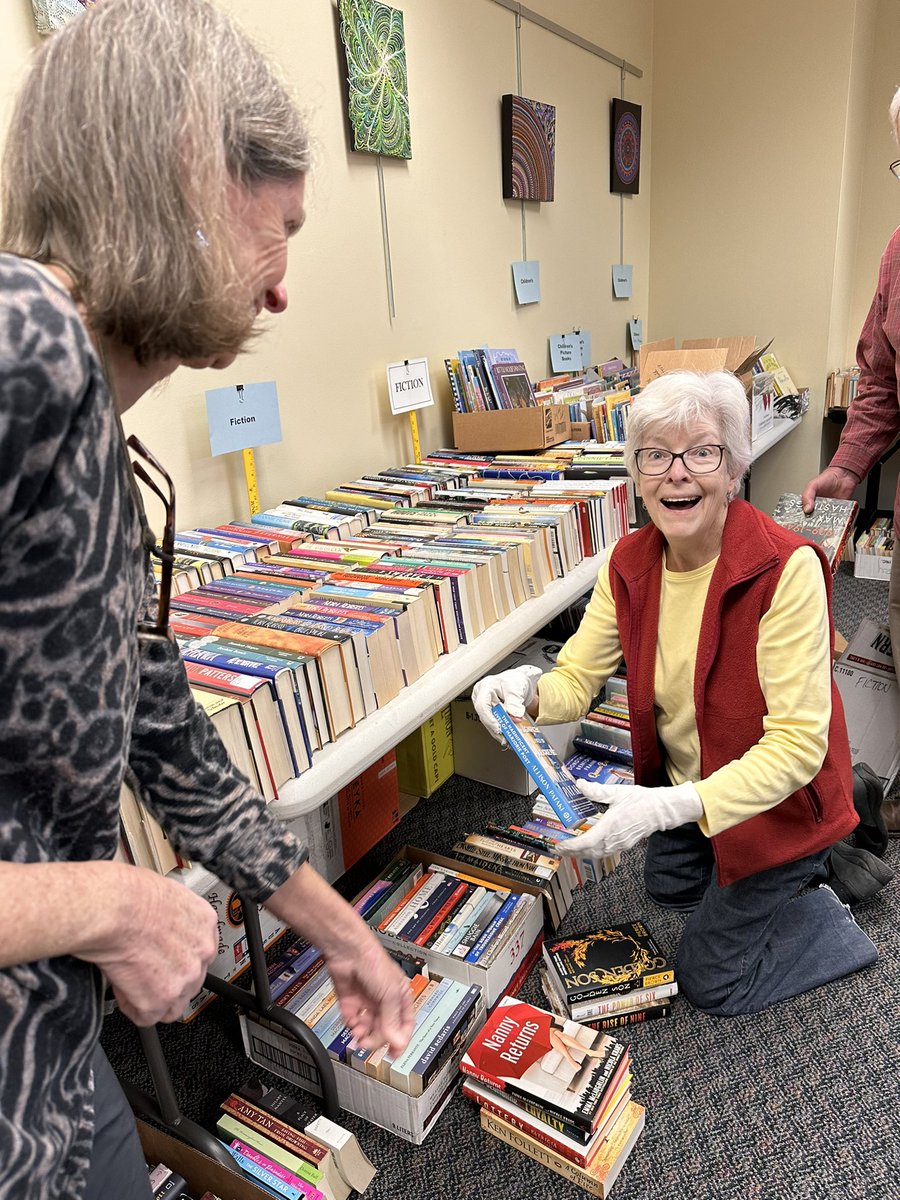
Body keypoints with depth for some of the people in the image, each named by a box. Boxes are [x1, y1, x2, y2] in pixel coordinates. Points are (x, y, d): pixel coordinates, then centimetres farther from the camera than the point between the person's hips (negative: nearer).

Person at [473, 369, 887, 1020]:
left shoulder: (786, 568, -33)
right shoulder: (630, 561, -14)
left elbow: (796, 744, -33)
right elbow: (578, 676, -11)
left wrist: (670, 806, -45)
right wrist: (528, 689, -35)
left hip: (775, 796, -6)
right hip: (684, 781, 6)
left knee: (710, 982, 10)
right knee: (668, 886, 34)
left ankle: (834, 922, 29)